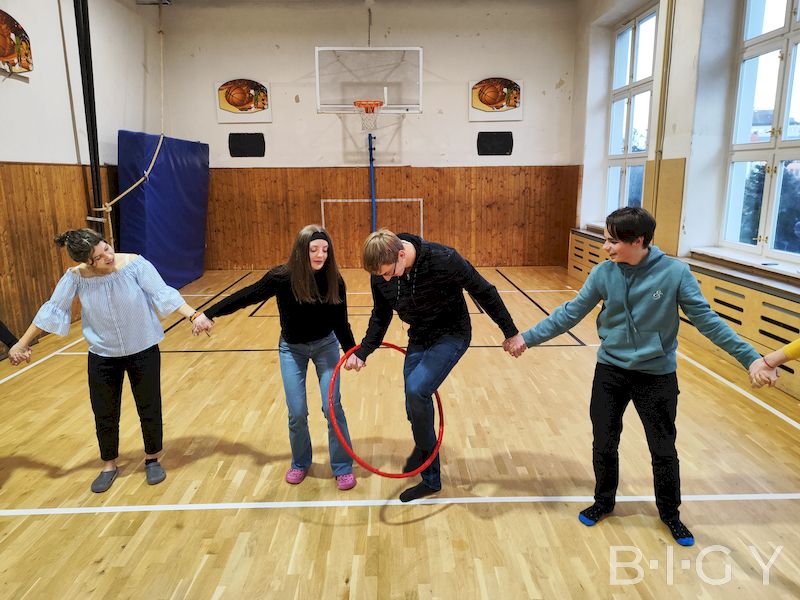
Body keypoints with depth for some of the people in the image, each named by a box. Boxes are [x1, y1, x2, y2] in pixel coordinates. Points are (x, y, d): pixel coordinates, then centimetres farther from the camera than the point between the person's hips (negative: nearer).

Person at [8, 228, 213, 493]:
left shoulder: (135, 264, -20)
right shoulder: (76, 277, -14)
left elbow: (163, 294, -22)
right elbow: (52, 309, -3)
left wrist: (193, 315, -35)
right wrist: (23, 343, 6)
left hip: (143, 351, -1)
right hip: (102, 356, 2)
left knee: (149, 409, 10)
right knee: (104, 415, 13)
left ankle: (152, 460, 34)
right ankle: (109, 465, 38)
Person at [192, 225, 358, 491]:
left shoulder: (334, 281, -18)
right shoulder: (282, 278, -23)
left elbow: (340, 323, -10)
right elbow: (245, 297, -12)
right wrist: (208, 315, -11)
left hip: (325, 345, 1)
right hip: (292, 349, 0)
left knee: (332, 406, -5)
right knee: (297, 413, -1)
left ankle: (343, 467, 14)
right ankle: (300, 464, 26)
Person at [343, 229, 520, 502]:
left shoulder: (444, 260, -29)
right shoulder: (380, 275, -13)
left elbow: (484, 292, -15)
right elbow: (380, 316, 6)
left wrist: (510, 332, -7)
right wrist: (362, 353, -1)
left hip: (452, 335, -5)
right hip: (419, 339, 6)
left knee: (416, 389, -27)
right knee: (415, 409, 6)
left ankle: (424, 448, 4)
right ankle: (430, 481, 26)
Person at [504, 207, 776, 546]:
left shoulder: (675, 272, -15)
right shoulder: (603, 273, -9)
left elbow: (705, 319, -8)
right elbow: (570, 313, -2)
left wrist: (750, 357, -11)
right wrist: (528, 338, -5)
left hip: (657, 375, -1)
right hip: (610, 371, 2)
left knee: (664, 449, 13)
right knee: (603, 444, 12)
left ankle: (670, 513, 38)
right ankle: (604, 501, 37)